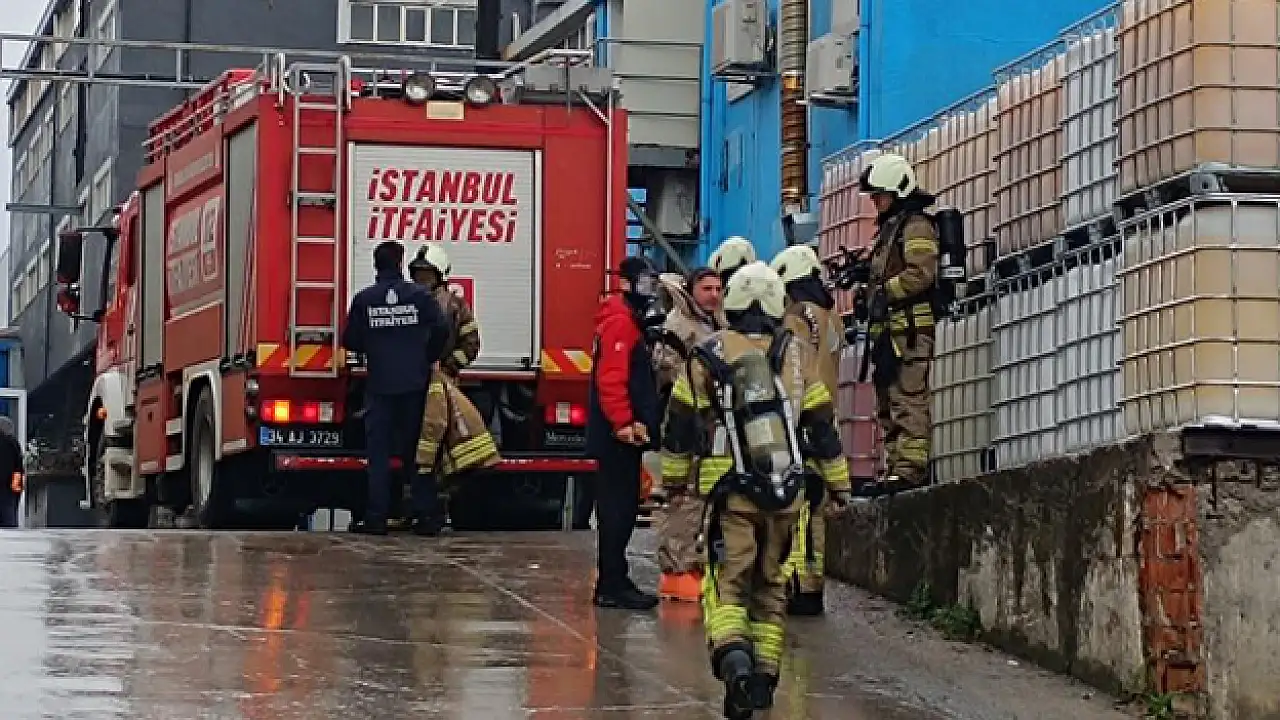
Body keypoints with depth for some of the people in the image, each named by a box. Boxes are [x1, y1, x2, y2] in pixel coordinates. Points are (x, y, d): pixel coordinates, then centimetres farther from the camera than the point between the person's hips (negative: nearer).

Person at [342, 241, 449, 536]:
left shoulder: (363, 299, -1)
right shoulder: (420, 296, -2)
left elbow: (350, 341, 2)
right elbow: (441, 331, -8)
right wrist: (429, 358, 9)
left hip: (379, 384, 0)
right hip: (415, 384, 0)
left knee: (378, 452, 3)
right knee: (417, 450, 7)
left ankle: (376, 518, -2)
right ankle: (426, 517, 4)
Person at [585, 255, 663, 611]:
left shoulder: (633, 321, 19)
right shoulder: (619, 321, -14)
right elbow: (611, 377, -24)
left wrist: (641, 422, 21)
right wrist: (624, 423, -26)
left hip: (627, 434, 11)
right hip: (618, 434, -11)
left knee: (623, 508, 13)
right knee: (618, 508, -9)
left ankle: (614, 581, 18)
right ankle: (611, 586, -8)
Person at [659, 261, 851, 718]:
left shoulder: (709, 355, -2)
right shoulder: (794, 354, 3)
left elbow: (680, 423, 5)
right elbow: (822, 424, 7)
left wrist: (674, 478, 19)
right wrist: (838, 483, 17)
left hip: (732, 493, -2)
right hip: (787, 492, 2)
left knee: (726, 582, -4)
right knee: (770, 583, 15)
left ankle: (733, 657, -31)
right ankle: (765, 676, 15)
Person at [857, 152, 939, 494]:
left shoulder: (915, 225, -6)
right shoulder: (888, 227, 25)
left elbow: (922, 273, -19)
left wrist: (885, 291, -16)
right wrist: (860, 272, 13)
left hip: (911, 324, -11)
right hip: (889, 327, 11)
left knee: (908, 397, -15)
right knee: (888, 402, 11)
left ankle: (911, 466, -20)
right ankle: (897, 465, 14)